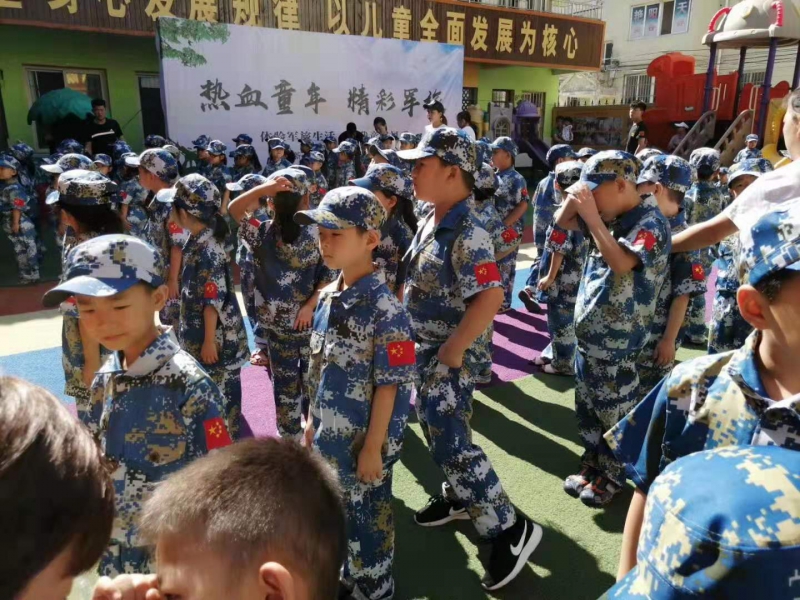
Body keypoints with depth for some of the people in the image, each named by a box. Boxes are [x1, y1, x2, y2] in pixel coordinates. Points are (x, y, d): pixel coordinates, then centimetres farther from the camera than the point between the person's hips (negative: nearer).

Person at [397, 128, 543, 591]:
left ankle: (511, 530, 10)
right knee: (439, 434, 21)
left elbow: (491, 296, -30)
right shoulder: (431, 222, 6)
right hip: (423, 351, 9)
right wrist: (424, 346, 14)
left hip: (447, 358, -9)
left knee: (453, 444, -4)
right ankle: (459, 498, 43)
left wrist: (453, 348, -24)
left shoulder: (467, 232, -23)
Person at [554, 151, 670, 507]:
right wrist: (575, 196, -7)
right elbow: (562, 222, 12)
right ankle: (592, 465, 38)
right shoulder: (608, 217, 4)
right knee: (587, 409, 20)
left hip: (617, 343, -8)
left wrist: (592, 217, -31)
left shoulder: (650, 223, -18)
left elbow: (621, 263, -35)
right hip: (587, 334, 8)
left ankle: (613, 477, 28)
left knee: (614, 415, 9)